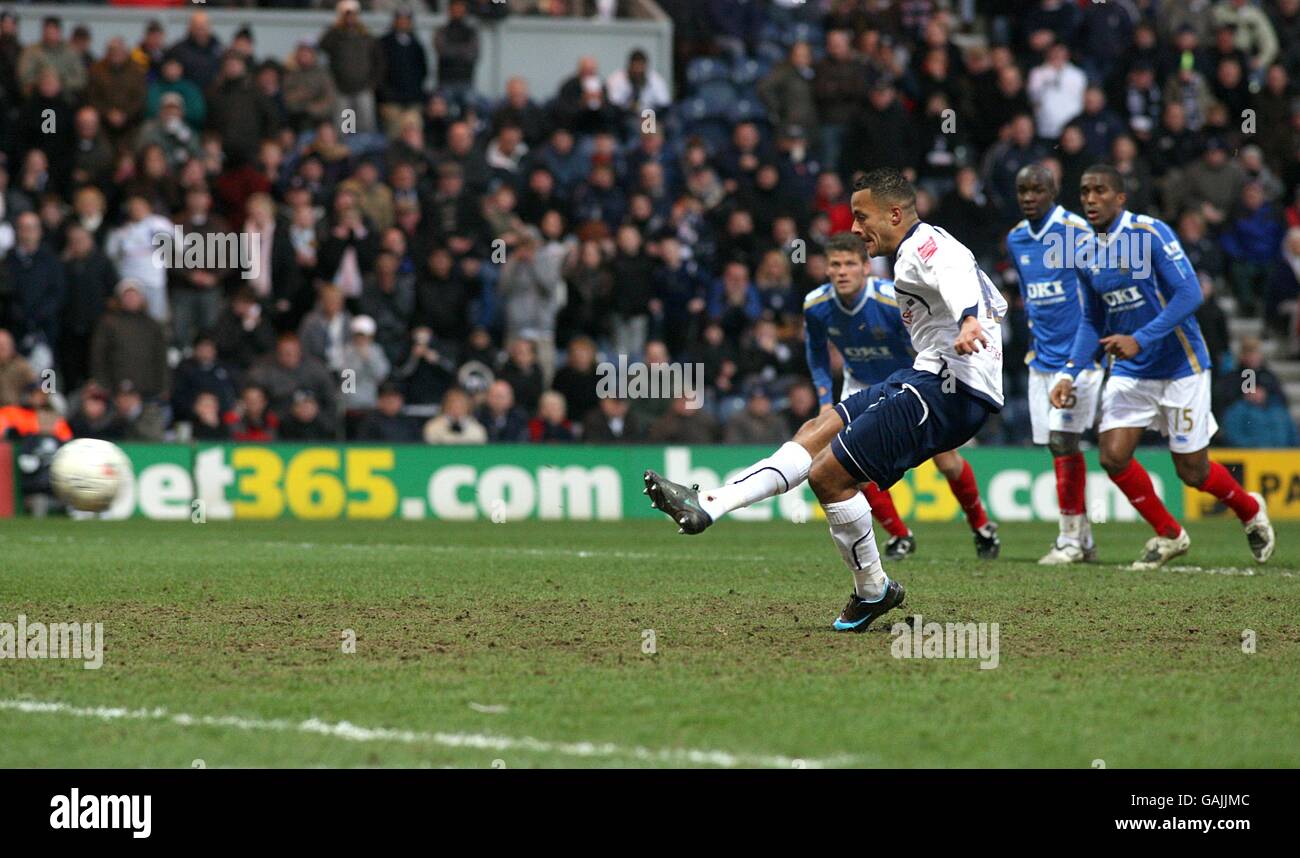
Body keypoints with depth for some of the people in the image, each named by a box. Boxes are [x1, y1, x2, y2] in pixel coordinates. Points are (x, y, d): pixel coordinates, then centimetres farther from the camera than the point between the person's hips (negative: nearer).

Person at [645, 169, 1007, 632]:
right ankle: (708, 506, 6)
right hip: (930, 377, 11)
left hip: (950, 388, -11)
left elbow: (956, 277, -33)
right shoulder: (933, 247, 21)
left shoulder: (923, 247, -10)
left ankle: (873, 590, 3)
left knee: (828, 474, -12)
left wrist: (967, 321, -53)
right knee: (816, 434, 10)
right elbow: (995, 302, 30)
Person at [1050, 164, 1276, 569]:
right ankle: (1168, 535, 12)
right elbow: (1092, 321, 15)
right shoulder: (1088, 255, 4)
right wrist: (1070, 374, 3)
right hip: (1130, 371, 6)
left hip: (1180, 366, -6)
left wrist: (1141, 339, -28)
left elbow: (1189, 294, -22)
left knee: (1192, 472, 0)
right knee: (1113, 457, -10)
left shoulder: (1152, 234, -16)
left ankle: (1251, 510, 32)